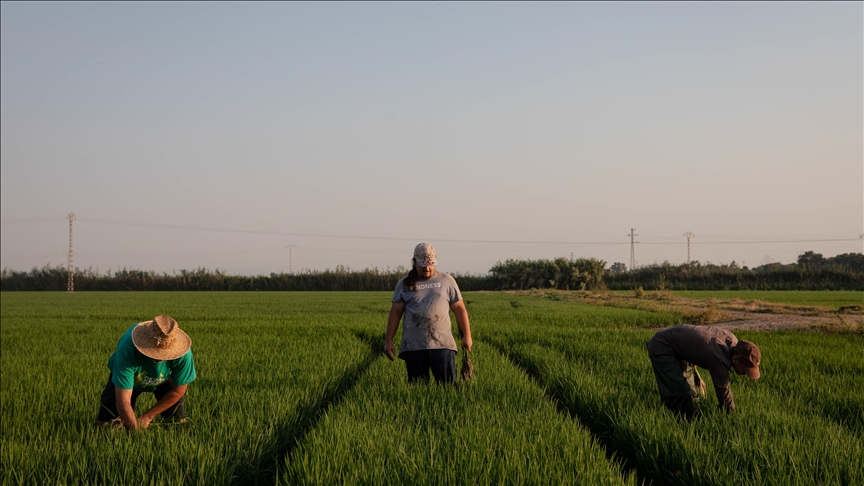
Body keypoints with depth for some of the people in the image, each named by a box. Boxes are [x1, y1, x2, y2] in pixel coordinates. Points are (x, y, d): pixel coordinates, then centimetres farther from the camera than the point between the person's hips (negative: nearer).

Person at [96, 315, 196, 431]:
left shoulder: (183, 353, -38)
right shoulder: (127, 351, -43)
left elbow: (178, 391, -20)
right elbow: (123, 400, -40)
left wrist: (148, 416, -17)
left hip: (165, 378, 1)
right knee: (105, 423, -11)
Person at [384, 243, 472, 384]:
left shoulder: (447, 281, 11)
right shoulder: (404, 284, 10)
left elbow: (459, 309, 12)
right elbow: (395, 313, 9)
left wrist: (467, 335, 6)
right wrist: (388, 340, 4)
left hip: (443, 344, 0)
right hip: (413, 346, 1)